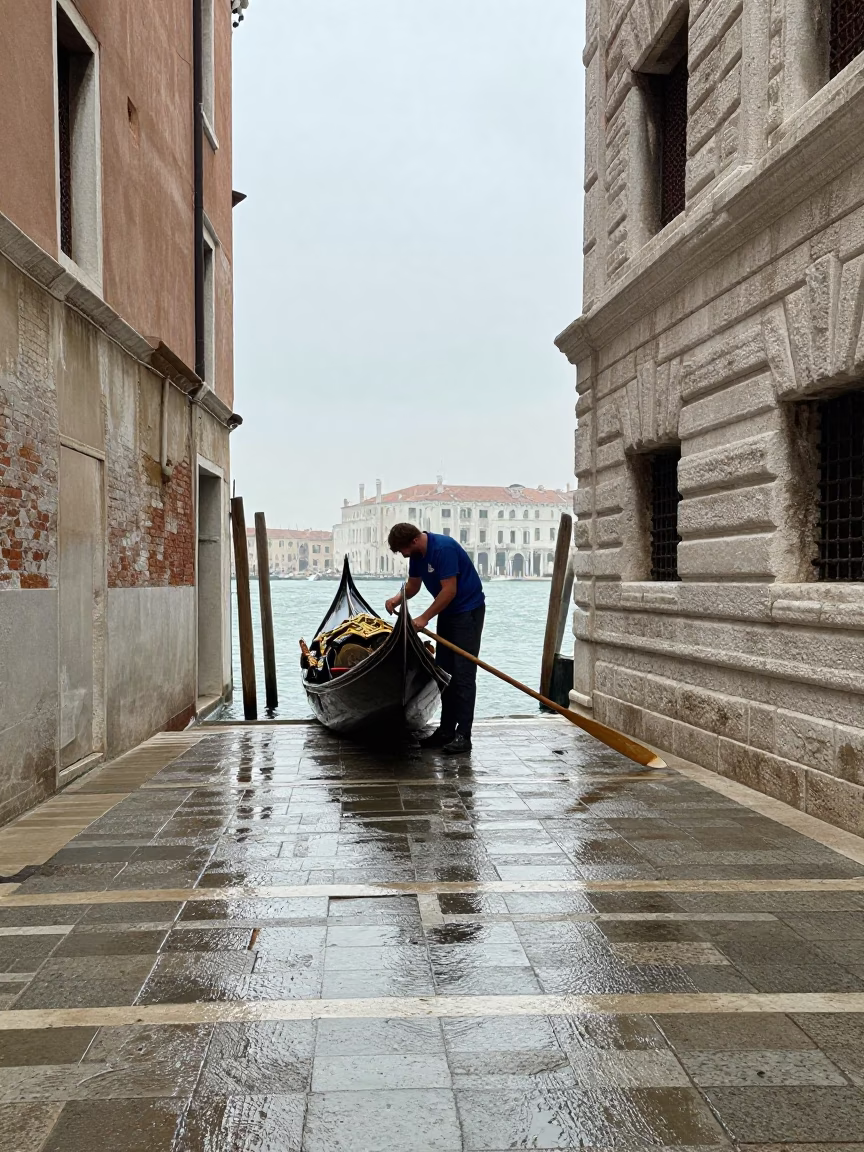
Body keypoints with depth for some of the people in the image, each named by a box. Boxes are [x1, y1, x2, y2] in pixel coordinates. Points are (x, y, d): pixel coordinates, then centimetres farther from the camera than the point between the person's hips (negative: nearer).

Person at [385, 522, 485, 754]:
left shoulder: (443, 548, -25)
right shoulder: (417, 554, 3)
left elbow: (449, 590, -26)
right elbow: (413, 584, 13)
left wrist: (424, 618, -21)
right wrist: (398, 599, -8)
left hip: (468, 611, -9)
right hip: (447, 612, 9)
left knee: (463, 674, -10)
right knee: (444, 672, 9)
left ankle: (463, 735, -8)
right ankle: (446, 730, 15)